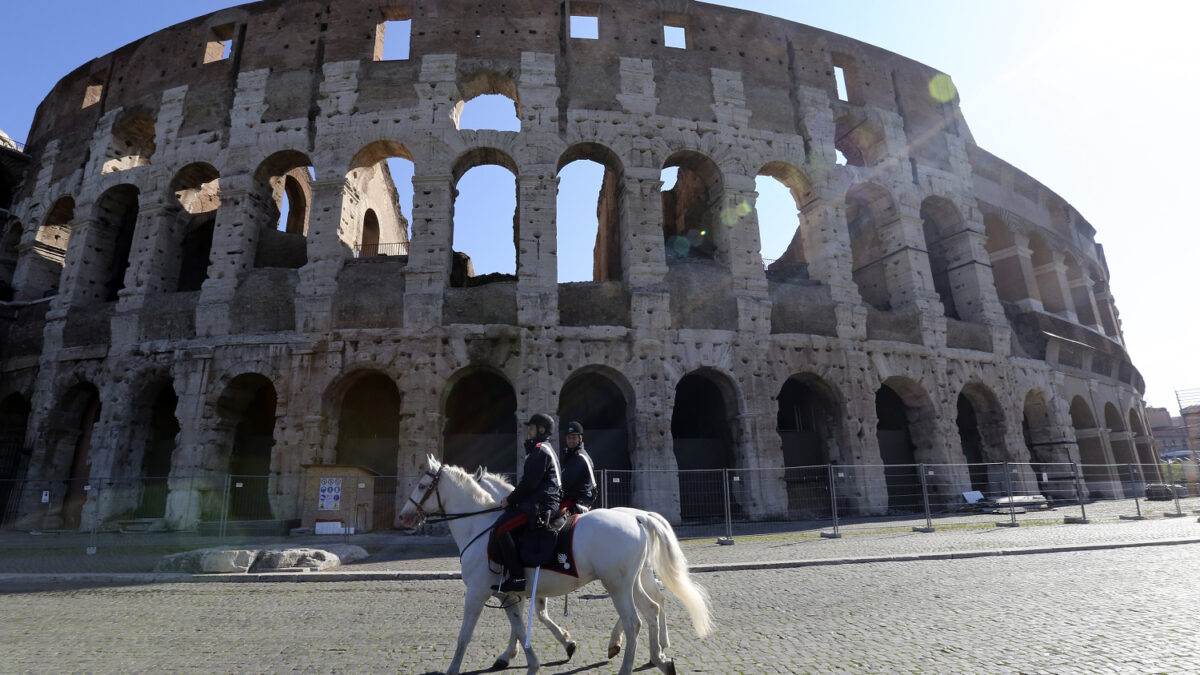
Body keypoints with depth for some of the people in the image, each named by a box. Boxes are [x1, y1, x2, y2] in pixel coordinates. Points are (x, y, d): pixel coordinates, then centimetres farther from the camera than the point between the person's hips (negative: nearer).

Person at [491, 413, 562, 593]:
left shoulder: (540, 450, -9)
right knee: (504, 523, 19)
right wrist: (512, 498, 18)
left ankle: (517, 578, -22)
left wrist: (510, 500, -6)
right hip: (543, 502, 11)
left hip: (539, 504, -11)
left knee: (502, 527, -20)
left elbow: (529, 483, -16)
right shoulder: (545, 449, 25)